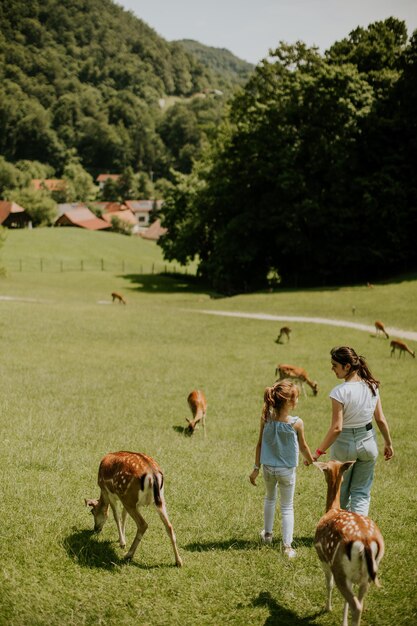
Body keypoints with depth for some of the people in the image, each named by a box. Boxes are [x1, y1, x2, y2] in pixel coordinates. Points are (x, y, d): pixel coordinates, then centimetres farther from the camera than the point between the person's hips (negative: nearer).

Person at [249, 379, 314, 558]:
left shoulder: (266, 418, -12)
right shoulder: (296, 423, -20)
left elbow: (259, 444, -4)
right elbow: (303, 447, -6)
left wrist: (256, 468, 5)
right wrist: (312, 462, 14)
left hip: (268, 468, 3)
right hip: (287, 470, -3)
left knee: (270, 498, 28)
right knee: (287, 507, 11)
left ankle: (267, 534, 43)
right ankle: (287, 546, 8)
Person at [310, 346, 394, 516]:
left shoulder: (340, 392, -22)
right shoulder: (372, 386, -5)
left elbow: (336, 428, -23)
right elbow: (381, 420, 0)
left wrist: (319, 452, -18)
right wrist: (388, 444, 13)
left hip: (344, 444, -4)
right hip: (367, 442, 4)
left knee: (340, 491, 18)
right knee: (361, 492, 13)